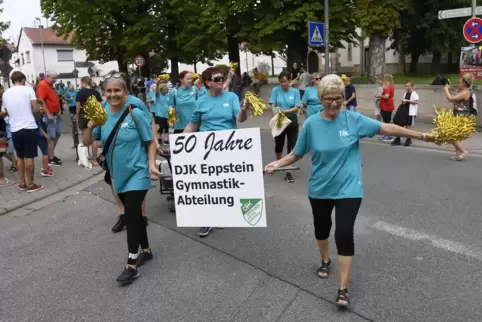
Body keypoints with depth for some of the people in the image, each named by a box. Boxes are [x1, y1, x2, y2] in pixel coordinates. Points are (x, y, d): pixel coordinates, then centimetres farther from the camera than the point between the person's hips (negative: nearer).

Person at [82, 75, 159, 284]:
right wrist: (90, 126, -18)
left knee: (132, 215, -10)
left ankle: (131, 265, -1)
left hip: (137, 173, -5)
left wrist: (151, 164, -19)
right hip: (118, 175, 6)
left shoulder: (136, 114, -12)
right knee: (133, 214, 16)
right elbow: (85, 142, 1)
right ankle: (146, 250, 34)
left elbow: (150, 142, -7)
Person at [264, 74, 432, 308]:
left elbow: (386, 128, -7)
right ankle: (325, 261, 49)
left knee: (344, 234, -7)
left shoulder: (353, 119, -10)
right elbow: (297, 154, -2)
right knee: (321, 228, 19)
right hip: (320, 188, 2)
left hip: (348, 188, -2)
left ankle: (343, 289, 5)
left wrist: (421, 136, -7)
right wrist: (277, 163, -17)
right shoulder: (311, 124, -9)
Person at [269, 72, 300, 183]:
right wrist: (276, 114, -27)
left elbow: (296, 108, -7)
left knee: (291, 146, -4)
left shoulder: (295, 91, -3)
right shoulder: (275, 90, -3)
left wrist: (285, 111, -23)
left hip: (292, 121, -1)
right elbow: (273, 105, -8)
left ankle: (288, 172, 0)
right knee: (279, 144, 16)